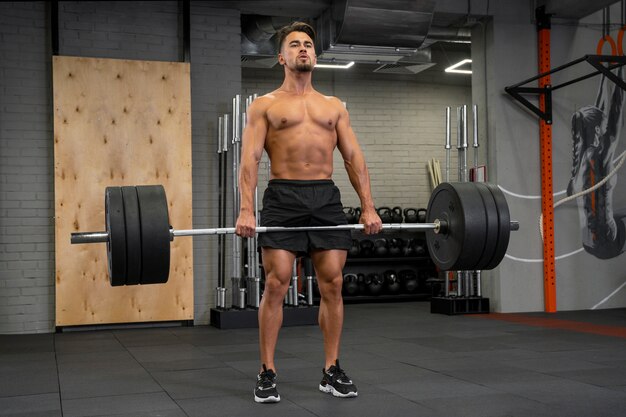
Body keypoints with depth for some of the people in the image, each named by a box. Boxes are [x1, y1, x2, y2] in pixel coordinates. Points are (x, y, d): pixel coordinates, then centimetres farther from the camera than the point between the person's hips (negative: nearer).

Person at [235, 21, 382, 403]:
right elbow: (250, 158, -3)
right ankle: (268, 374, 4)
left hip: (326, 197, 3)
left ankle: (332, 371, 13)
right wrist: (246, 209, -16)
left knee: (333, 284, 1)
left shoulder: (335, 107, 17)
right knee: (276, 285, -6)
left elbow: (354, 157, 10)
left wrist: (368, 207, -1)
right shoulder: (265, 105, 8)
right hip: (283, 198, -3)